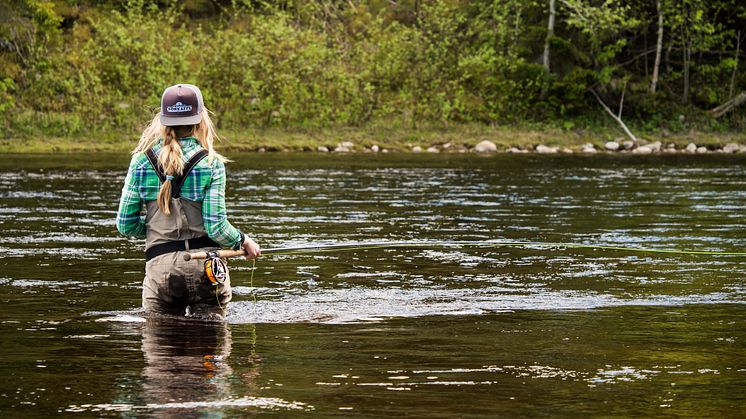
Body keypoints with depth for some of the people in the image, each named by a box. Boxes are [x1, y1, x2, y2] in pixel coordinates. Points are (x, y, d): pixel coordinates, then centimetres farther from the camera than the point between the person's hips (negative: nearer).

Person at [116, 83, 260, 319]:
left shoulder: (142, 161, 2)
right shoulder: (211, 164, -4)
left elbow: (125, 225, 5)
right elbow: (216, 227, -9)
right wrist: (244, 241, 9)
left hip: (160, 266, 1)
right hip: (205, 263, -1)